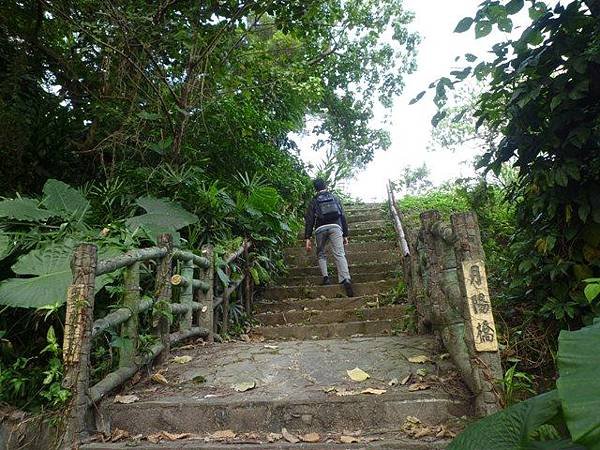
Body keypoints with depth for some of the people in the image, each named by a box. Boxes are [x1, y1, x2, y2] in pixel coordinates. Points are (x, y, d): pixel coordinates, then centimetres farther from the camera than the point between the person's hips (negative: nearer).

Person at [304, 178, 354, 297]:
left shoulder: (314, 201, 16)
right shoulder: (335, 198, 21)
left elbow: (309, 220, 6)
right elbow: (343, 216, 17)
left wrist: (307, 238, 4)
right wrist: (345, 235, 18)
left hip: (320, 229, 0)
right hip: (335, 227, 1)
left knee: (321, 254, 18)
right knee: (339, 254, -9)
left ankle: (325, 277, 3)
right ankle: (346, 279, -27)